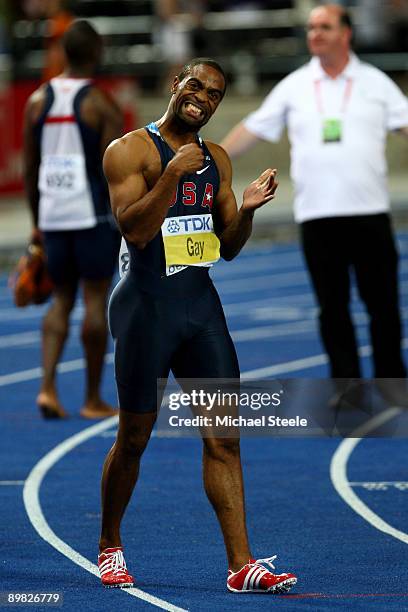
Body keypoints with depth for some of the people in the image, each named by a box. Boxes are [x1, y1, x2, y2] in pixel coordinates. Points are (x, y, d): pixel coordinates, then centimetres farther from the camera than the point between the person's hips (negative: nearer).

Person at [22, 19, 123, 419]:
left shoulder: (37, 100, 7)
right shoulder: (101, 103, -8)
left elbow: (29, 169, 10)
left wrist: (37, 223, 18)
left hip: (52, 215, 5)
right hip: (94, 213, -5)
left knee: (61, 298, 14)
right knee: (96, 300, 2)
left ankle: (48, 386, -2)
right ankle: (93, 401, 6)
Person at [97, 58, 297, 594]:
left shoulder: (217, 159, 13)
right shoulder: (130, 150, -7)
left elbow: (228, 248, 16)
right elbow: (135, 230, -18)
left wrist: (248, 208, -3)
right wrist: (173, 173, -26)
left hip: (202, 303, 5)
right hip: (148, 305, -5)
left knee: (223, 438, -2)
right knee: (134, 439, 5)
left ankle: (241, 565, -4)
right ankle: (110, 546, 26)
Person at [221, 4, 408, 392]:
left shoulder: (375, 82, 7)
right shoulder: (294, 87, 10)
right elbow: (254, 129, 13)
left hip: (369, 213, -1)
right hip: (316, 215, 1)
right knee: (332, 309, 2)